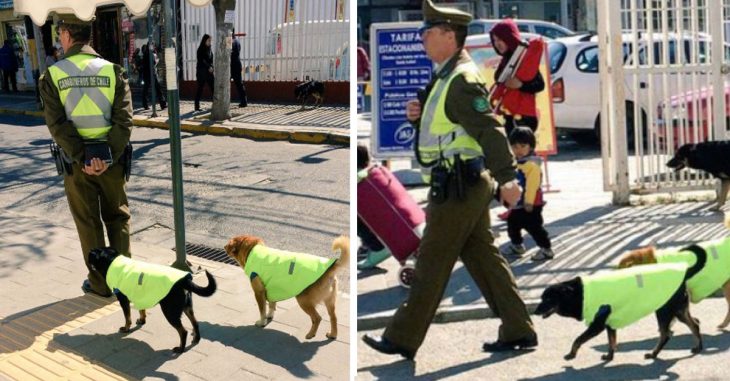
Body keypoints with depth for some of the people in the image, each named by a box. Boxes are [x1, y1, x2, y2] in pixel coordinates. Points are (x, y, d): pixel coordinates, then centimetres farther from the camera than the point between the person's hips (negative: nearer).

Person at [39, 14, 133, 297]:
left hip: (76, 161, -1)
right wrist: (108, 156, -13)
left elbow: (57, 124, -12)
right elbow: (124, 120, -11)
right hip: (111, 158, 1)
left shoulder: (53, 75, -5)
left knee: (88, 223, 11)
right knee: (117, 218, 15)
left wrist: (82, 158, -13)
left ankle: (100, 282, 18)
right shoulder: (112, 70, -3)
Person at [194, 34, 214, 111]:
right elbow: (202, 60, -13)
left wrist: (211, 67, 0)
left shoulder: (209, 49, 13)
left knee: (213, 87, 1)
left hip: (209, 71, 6)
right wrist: (208, 67, -17)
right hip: (202, 71, -6)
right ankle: (197, 106, 2)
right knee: (200, 88, -3)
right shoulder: (201, 49, -7)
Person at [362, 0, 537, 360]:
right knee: (483, 257, 13)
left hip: (457, 187, -10)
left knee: (431, 264, -1)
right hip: (469, 185, 10)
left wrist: (506, 178, -33)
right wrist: (418, 115, 4)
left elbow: (489, 130, -25)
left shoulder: (462, 80, -16)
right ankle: (518, 330, 18)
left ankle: (402, 339, 10)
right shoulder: (446, 77, 16)